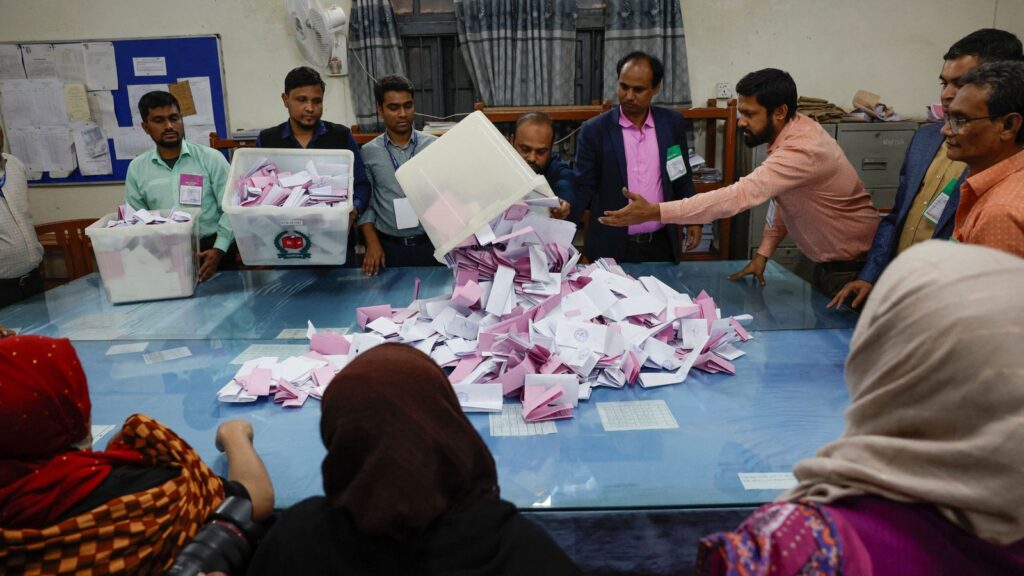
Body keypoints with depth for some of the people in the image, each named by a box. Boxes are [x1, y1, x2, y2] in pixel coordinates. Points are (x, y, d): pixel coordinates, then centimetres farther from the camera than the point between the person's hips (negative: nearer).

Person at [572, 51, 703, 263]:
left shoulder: (672, 123, 2)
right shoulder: (594, 130, -7)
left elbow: (683, 177, 11)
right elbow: (584, 187, -6)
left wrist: (692, 220, 9)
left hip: (661, 244, 3)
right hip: (612, 247, -2)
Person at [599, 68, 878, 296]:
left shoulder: (803, 151, -33)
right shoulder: (790, 133, -3)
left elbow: (738, 195, -42)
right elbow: (780, 196, 10)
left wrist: (654, 212, -45)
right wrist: (763, 252, 3)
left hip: (852, 268, -9)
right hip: (826, 262, 9)